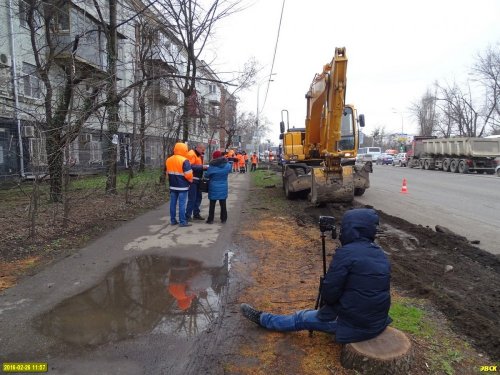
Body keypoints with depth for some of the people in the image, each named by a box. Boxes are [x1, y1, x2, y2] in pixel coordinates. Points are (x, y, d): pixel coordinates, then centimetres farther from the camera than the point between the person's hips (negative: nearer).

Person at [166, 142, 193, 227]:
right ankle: (182, 222, 0)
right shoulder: (184, 161, -16)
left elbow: (168, 172, 17)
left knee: (173, 203, 11)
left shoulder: (168, 160, 9)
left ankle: (173, 220, 17)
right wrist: (191, 181, 1)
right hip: (182, 186, -7)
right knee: (182, 204, -3)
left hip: (172, 186, 7)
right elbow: (188, 175, -18)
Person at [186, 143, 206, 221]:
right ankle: (187, 216, 1)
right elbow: (190, 166, -24)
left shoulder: (199, 155, 16)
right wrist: (202, 167, -22)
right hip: (192, 180, -9)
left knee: (198, 197, 14)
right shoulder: (191, 154, -13)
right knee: (192, 199, -7)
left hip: (197, 179, 9)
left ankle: (196, 214, 24)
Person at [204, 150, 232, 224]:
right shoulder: (227, 165, -4)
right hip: (223, 188, 3)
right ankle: (223, 219, 19)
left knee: (212, 204, 7)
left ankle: (210, 219, 10)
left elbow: (206, 175, -4)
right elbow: (229, 171, 16)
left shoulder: (212, 166, -15)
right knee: (223, 204, 12)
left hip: (214, 188, -3)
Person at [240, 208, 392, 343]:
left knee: (303, 318, 13)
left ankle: (262, 318, 32)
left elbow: (329, 294, -17)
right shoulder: (380, 254, 3)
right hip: (379, 322, 6)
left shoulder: (346, 253, -21)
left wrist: (328, 298, 6)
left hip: (355, 325, -6)